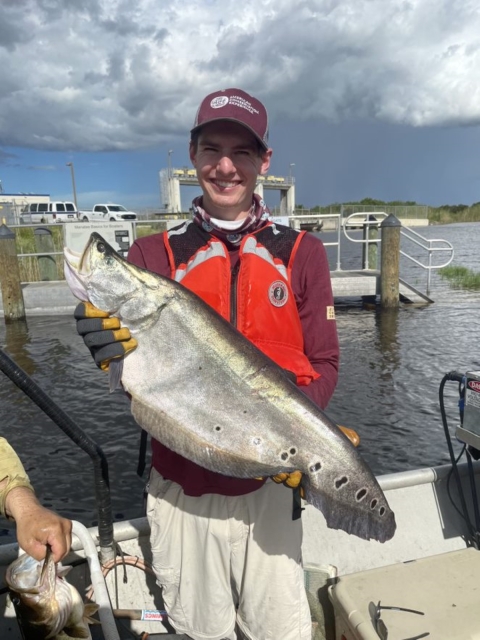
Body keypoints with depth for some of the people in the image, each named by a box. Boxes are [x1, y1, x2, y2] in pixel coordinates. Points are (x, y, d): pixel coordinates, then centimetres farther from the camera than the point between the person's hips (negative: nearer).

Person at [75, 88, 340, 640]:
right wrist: (117, 354, -26)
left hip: (269, 486, 0)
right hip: (180, 490, 1)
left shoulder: (300, 252, 0)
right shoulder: (153, 254, -1)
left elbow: (323, 365, 0)